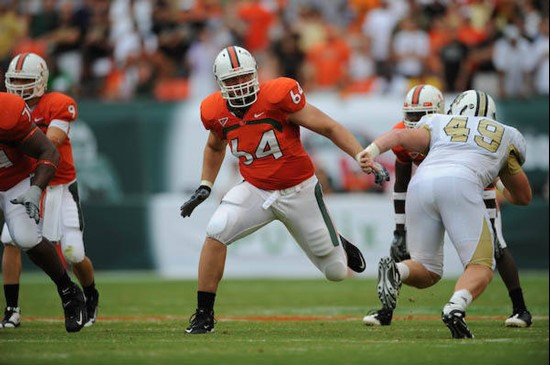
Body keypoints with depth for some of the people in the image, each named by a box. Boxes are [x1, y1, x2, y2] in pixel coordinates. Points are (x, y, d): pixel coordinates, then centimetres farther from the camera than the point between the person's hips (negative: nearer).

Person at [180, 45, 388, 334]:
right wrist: (205, 187, 10)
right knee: (216, 233, -24)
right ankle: (204, 315, -13)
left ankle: (337, 245, 45)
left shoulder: (277, 96, -22)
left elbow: (330, 128, -16)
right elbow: (215, 147, 19)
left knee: (337, 271, 5)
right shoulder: (216, 112, -7)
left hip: (299, 191, -3)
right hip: (256, 190, 3)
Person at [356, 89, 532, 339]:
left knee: (427, 273, 14)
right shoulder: (507, 136, 36)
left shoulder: (438, 124, 36)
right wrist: (502, 188, 65)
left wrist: (371, 152, -3)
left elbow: (402, 135, 14)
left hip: (421, 183, 3)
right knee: (481, 267, 0)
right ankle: (455, 307, -31)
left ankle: (396, 271, -19)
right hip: (461, 183, -3)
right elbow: (523, 197, 44)